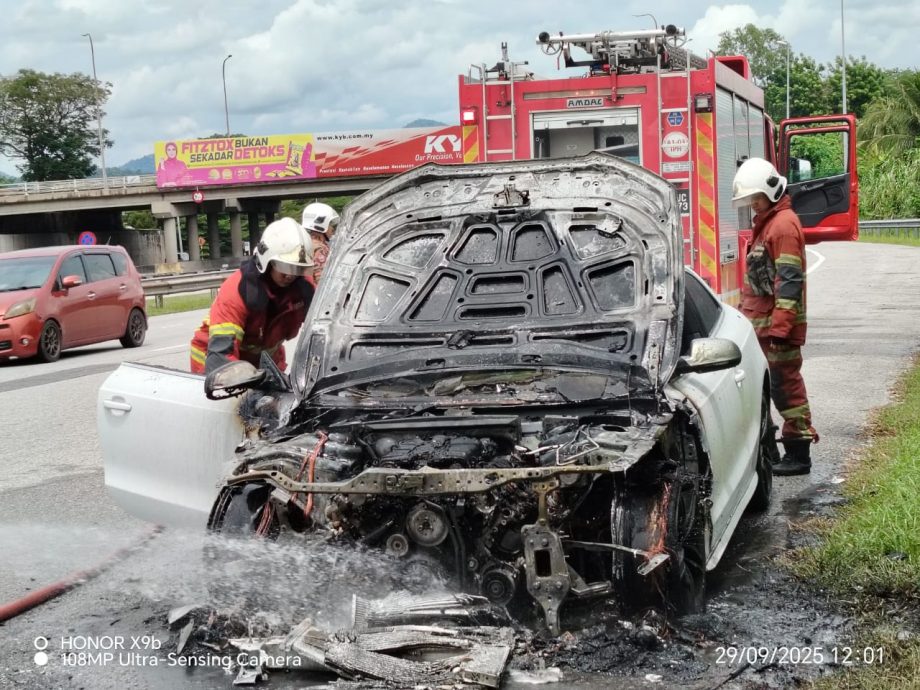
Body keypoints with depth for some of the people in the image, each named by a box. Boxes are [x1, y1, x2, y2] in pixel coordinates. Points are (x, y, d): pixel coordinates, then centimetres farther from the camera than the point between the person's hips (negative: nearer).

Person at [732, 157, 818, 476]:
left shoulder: (784, 224, -13)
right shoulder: (766, 222, 18)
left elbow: (789, 282, -20)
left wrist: (779, 327, -24)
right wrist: (751, 317, 21)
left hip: (777, 324, -10)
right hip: (762, 322, 10)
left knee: (785, 386, -6)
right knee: (774, 385, 14)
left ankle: (799, 454, -1)